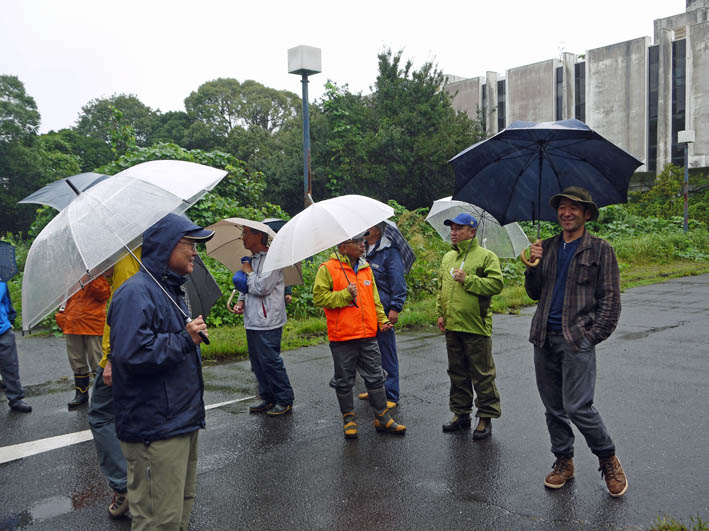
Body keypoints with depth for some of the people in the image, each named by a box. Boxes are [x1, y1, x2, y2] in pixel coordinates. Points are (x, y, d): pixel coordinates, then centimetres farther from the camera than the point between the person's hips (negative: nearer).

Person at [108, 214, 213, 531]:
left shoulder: (171, 290, 16)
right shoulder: (136, 293, -18)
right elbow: (132, 354, -30)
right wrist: (185, 339, -23)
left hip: (182, 419, 10)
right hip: (155, 429, -10)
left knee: (183, 503, 22)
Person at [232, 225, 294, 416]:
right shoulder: (252, 259, 16)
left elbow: (262, 288, -22)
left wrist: (248, 272, -7)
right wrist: (241, 300, 6)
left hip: (267, 322, -9)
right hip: (252, 321, 9)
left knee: (270, 361, -5)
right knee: (257, 362, 13)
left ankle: (285, 401, 6)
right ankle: (267, 398, 24)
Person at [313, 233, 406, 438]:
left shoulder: (366, 268, 13)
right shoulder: (328, 268, -5)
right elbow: (319, 297, -10)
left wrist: (382, 320, 8)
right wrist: (345, 294, -17)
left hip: (368, 335, 5)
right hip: (342, 337, -5)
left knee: (375, 378, 9)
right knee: (344, 381, 7)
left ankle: (382, 418, 19)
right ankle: (349, 418, 22)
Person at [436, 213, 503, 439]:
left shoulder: (486, 256, -5)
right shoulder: (447, 257, 15)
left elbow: (496, 284, -15)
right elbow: (441, 287, 21)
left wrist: (467, 279, -18)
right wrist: (441, 313, 13)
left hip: (476, 327, -6)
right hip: (451, 327, 7)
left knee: (482, 374, 1)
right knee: (457, 372, 15)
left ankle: (486, 417, 12)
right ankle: (460, 413, 26)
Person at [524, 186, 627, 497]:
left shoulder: (600, 249, 1)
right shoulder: (547, 247, 14)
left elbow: (610, 299, -1)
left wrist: (594, 335, -9)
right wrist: (533, 266, -4)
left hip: (577, 339, -5)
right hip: (544, 338, 5)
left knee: (578, 407, -10)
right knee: (553, 408, 10)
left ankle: (608, 460, 13)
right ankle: (563, 461, 25)